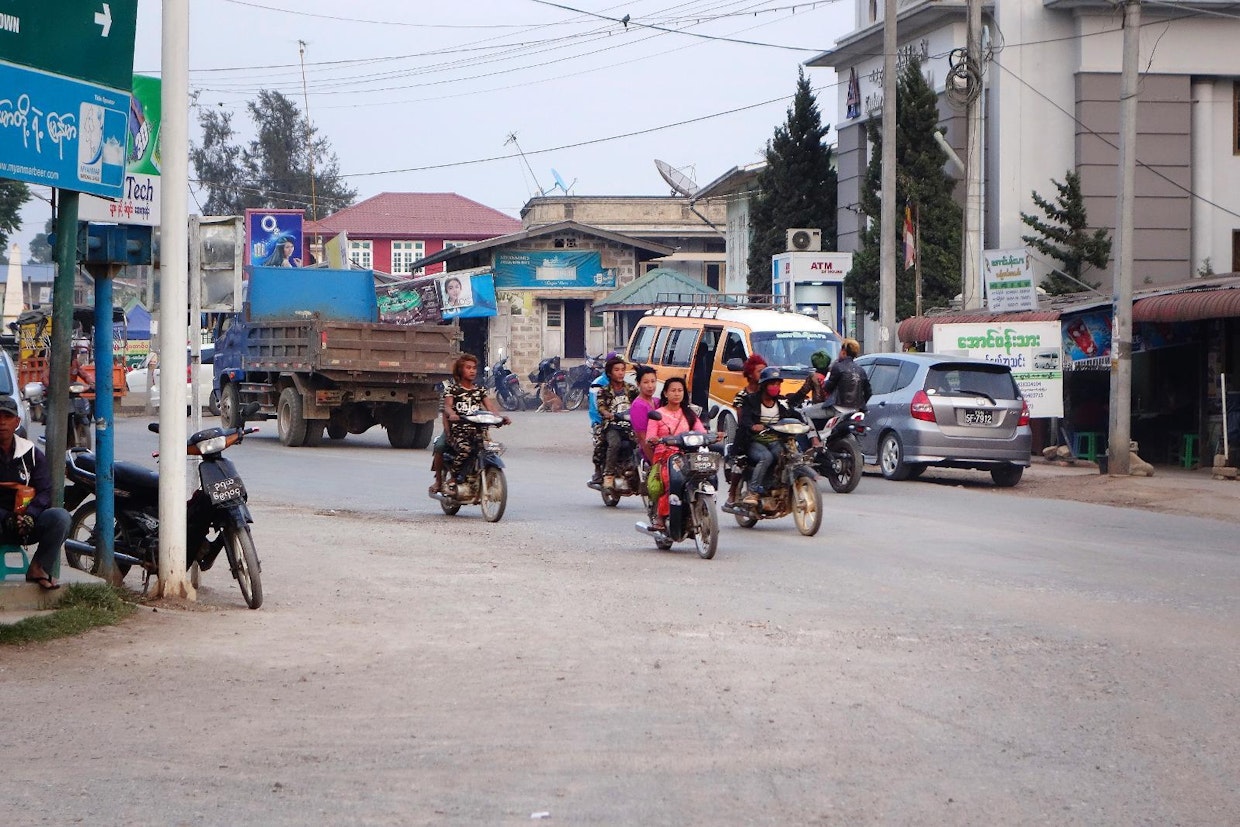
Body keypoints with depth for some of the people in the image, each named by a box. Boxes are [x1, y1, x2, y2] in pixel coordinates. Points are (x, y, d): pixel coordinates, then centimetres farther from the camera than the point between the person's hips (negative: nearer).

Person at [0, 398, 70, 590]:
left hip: (27, 524, 3)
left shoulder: (31, 453, 8)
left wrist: (29, 515, -19)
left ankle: (39, 569, -14)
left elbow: (45, 491, 1)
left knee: (60, 517, -24)